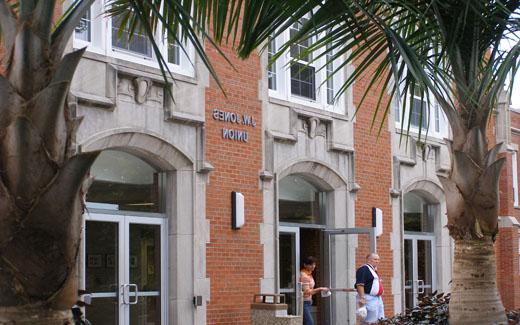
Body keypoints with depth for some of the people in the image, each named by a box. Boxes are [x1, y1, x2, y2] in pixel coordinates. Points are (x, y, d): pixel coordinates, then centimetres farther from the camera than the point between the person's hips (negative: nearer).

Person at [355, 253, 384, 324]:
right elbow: (360, 284, -20)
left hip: (378, 298, 10)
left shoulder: (374, 270, 20)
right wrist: (362, 298, -26)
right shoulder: (364, 269, -11)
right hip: (369, 299, -10)